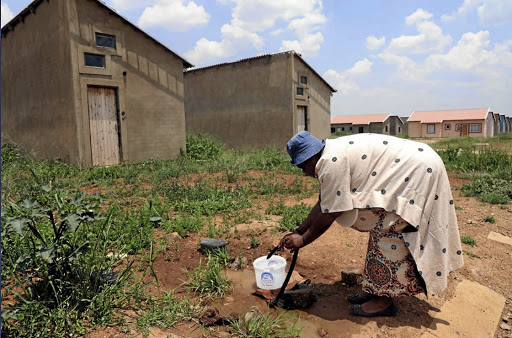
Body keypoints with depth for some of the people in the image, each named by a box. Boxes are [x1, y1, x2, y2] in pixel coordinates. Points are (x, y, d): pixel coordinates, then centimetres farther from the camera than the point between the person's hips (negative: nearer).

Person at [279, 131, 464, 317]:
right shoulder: (333, 154, 8)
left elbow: (330, 213, -18)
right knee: (380, 227, 12)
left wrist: (303, 239, -5)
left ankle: (384, 300, 3)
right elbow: (322, 203, 13)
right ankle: (375, 288, 22)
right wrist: (298, 231, 12)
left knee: (387, 231, -9)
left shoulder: (333, 163, -23)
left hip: (418, 172, -10)